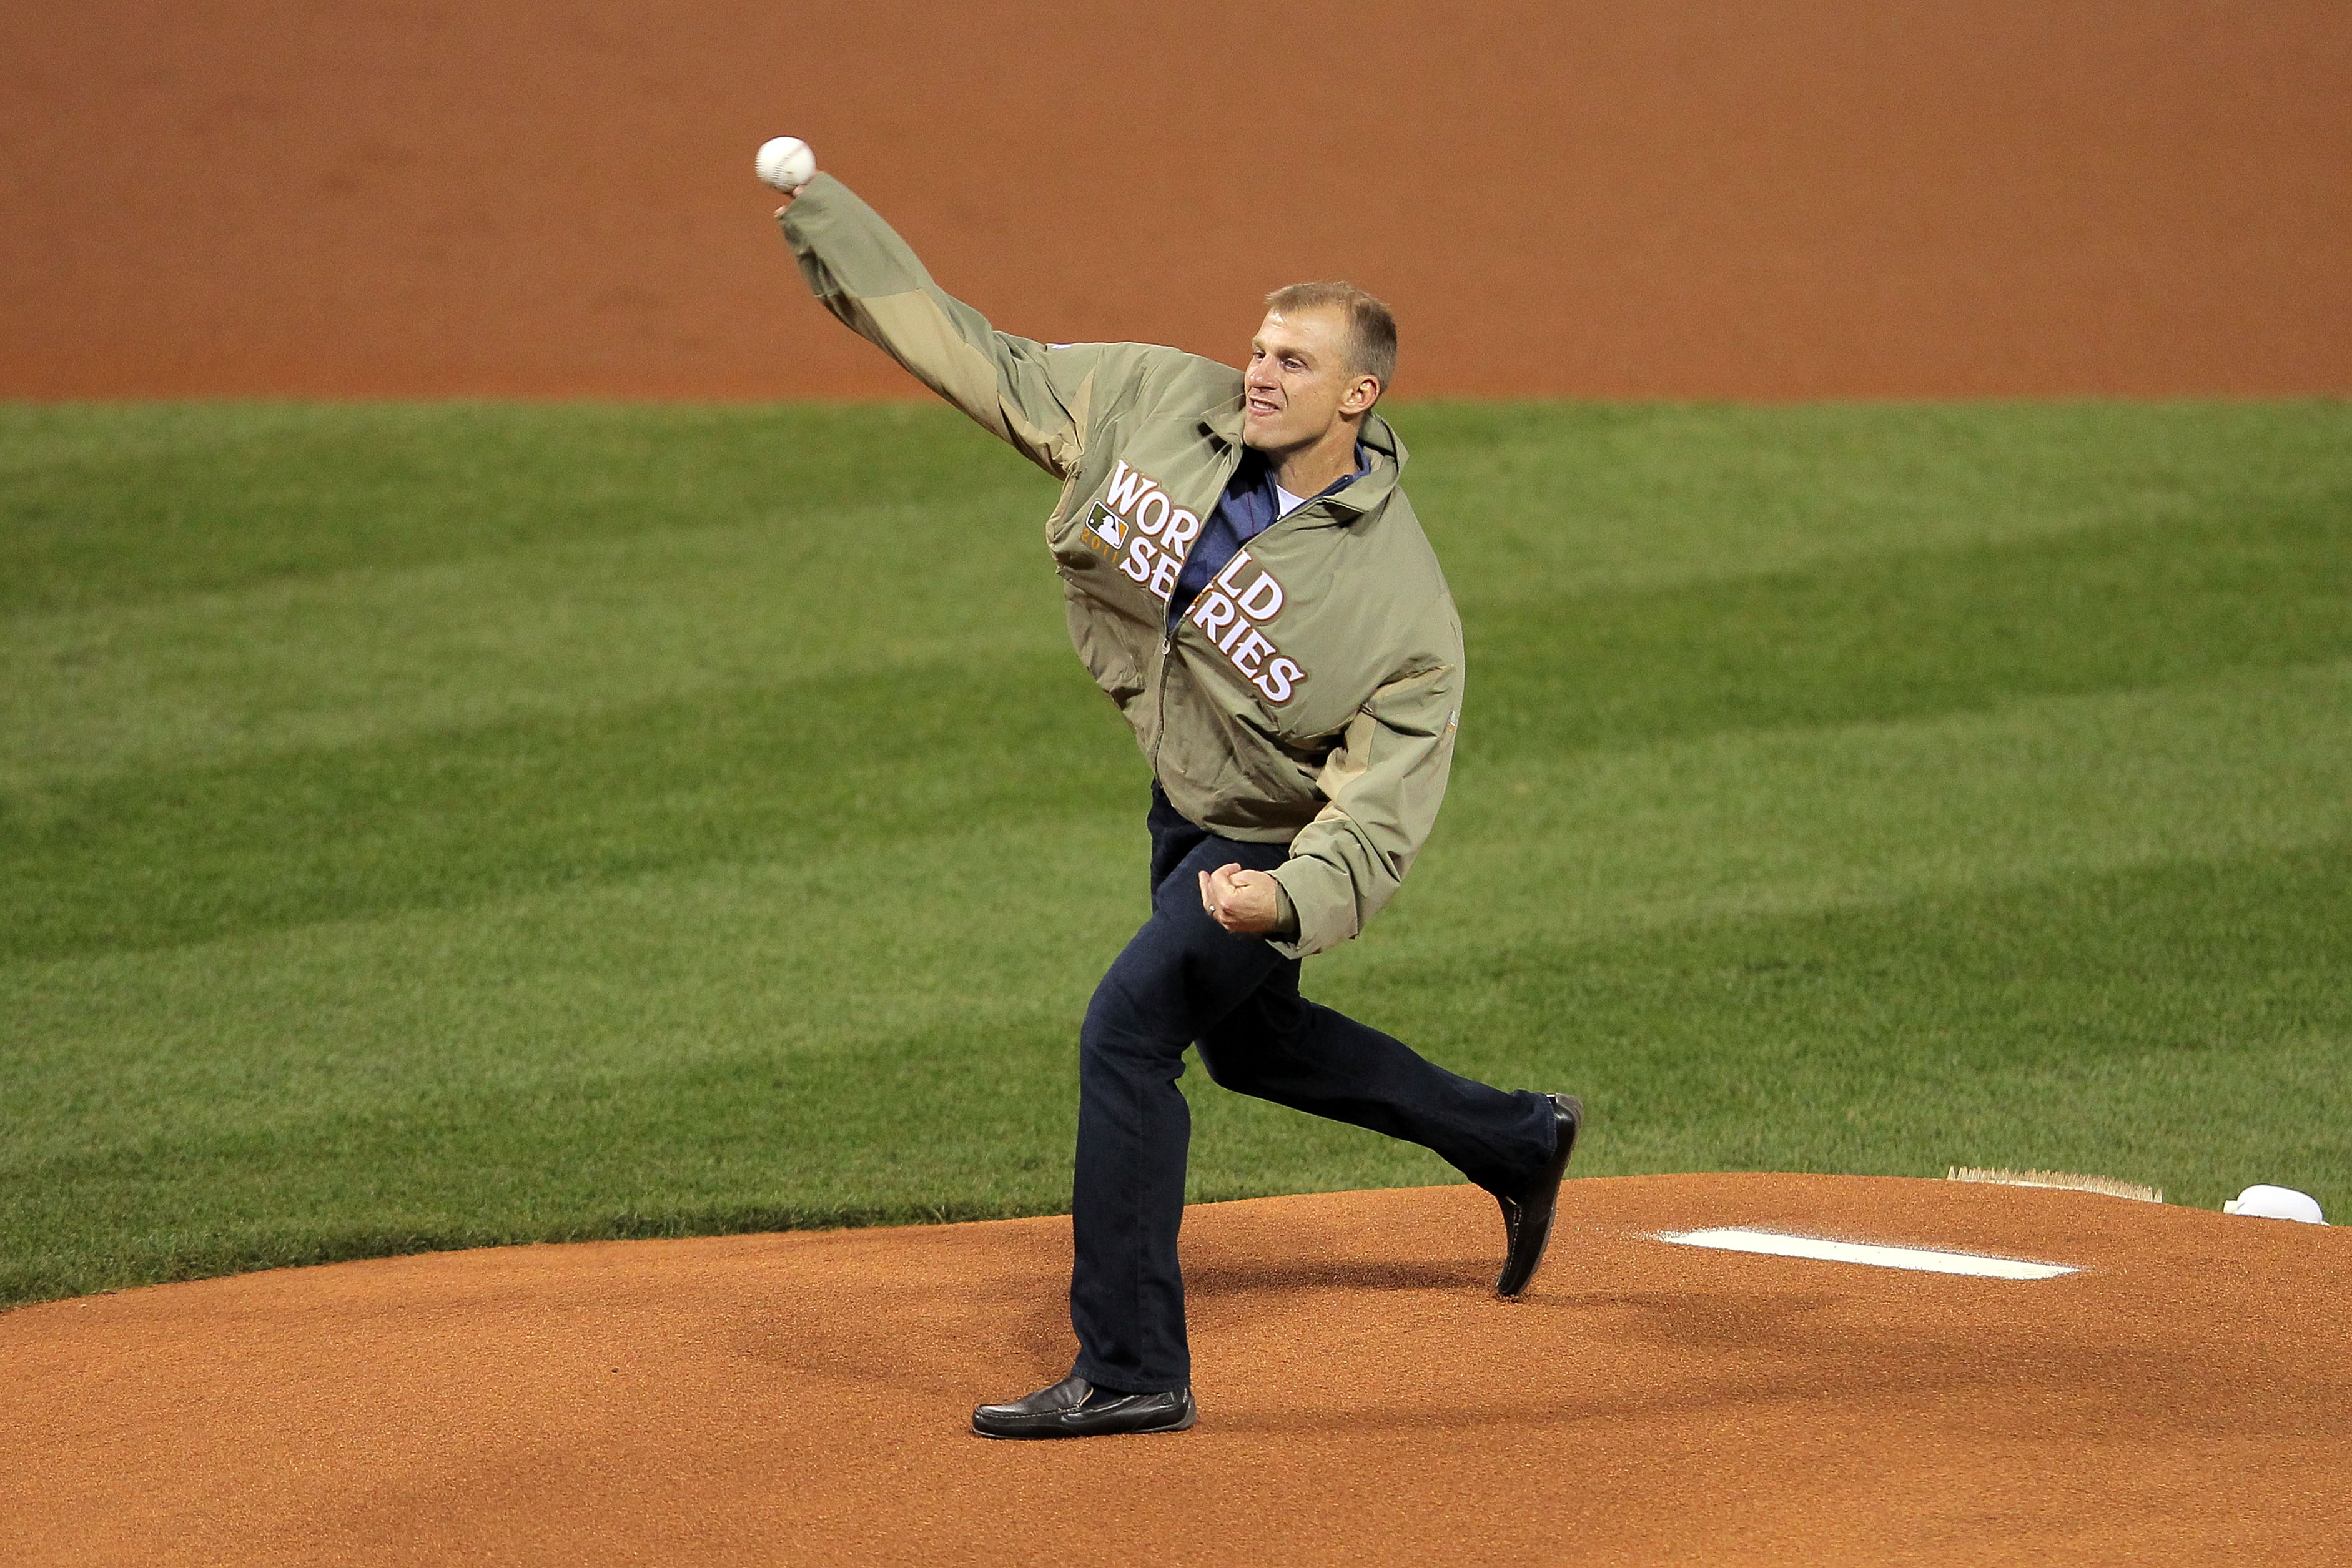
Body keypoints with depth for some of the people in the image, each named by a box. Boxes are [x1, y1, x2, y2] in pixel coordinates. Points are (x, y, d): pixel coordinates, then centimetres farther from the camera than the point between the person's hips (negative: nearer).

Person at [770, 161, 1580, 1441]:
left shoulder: (1404, 603, -31)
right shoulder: (1158, 405, -16)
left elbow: (1383, 809, -33)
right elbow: (984, 364, -8)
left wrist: (1290, 898, -52)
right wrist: (824, 223, -11)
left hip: (1277, 843, -8)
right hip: (1186, 804, 8)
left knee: (1129, 1028, -20)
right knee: (1246, 1040, 24)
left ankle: (1132, 1371, -14)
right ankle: (1515, 1144, 45)